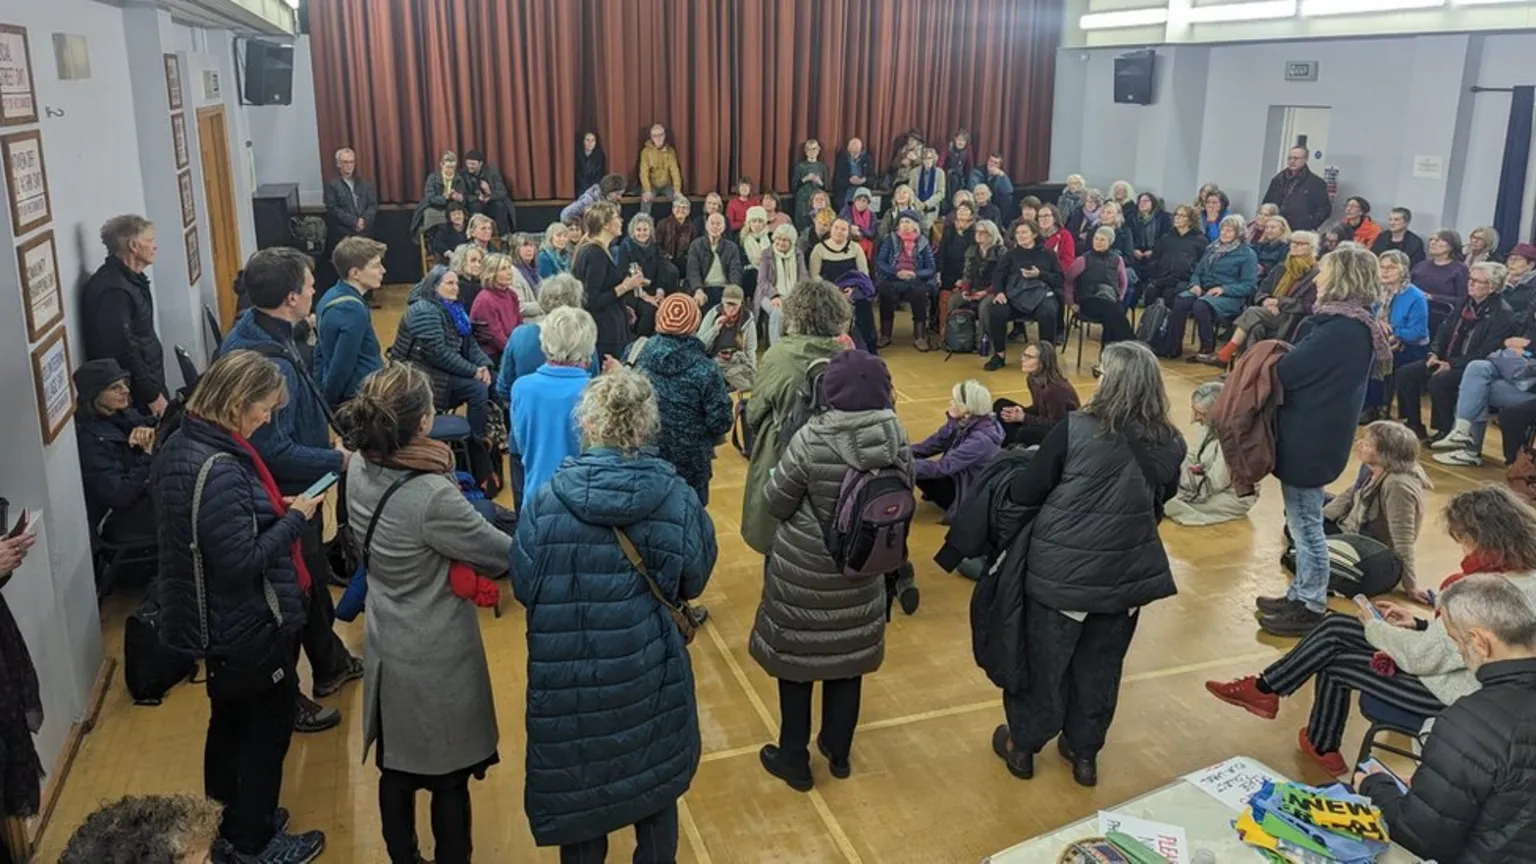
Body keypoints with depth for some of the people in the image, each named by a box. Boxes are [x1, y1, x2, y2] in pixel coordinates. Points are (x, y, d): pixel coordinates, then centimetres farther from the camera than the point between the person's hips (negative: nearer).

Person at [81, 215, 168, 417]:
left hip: (148, 384, 10)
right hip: (137, 396, -10)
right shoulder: (112, 289, -21)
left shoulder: (130, 278, 11)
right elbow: (123, 350, -24)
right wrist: (152, 394, -19)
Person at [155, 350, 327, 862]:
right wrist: (295, 518, -19)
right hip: (251, 627, -10)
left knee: (229, 722, 25)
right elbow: (242, 561, -30)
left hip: (219, 621, 10)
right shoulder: (219, 470, -31)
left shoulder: (183, 444, 0)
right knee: (266, 729, 11)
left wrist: (273, 509, 2)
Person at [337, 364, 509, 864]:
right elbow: (505, 554, -20)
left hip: (387, 649, 7)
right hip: (438, 658, -7)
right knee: (448, 778, 13)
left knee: (397, 770, 22)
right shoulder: (432, 497, -31)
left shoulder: (360, 471, -8)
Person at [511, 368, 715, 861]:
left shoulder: (547, 501, -17)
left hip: (572, 674, -1)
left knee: (578, 787, 19)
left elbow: (523, 587, -7)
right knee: (653, 776, 23)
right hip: (649, 669, 1)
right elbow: (693, 581, -2)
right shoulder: (676, 497, -15)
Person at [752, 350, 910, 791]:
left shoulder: (812, 440, -24)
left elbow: (774, 502, -13)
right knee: (848, 658, 20)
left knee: (796, 659, 13)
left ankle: (795, 760, 26)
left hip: (804, 569, -4)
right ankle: (838, 752, 36)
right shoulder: (898, 439, -12)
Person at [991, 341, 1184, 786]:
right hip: (1126, 575, 4)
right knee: (1101, 665, 21)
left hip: (1062, 572, -3)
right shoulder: (1169, 445, -7)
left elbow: (1023, 493, -14)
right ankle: (1084, 750, 37)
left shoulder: (1075, 430, -20)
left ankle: (1023, 745, 33)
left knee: (1042, 662, 15)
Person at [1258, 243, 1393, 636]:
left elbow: (1287, 373, -23)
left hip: (1309, 437, -10)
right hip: (1315, 434, 10)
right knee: (1304, 521, 19)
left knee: (1305, 523, 2)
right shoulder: (1356, 324, 9)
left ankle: (1311, 607, 14)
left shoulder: (1342, 329, -23)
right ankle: (1302, 594, 31)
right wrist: (1286, 358, -4)